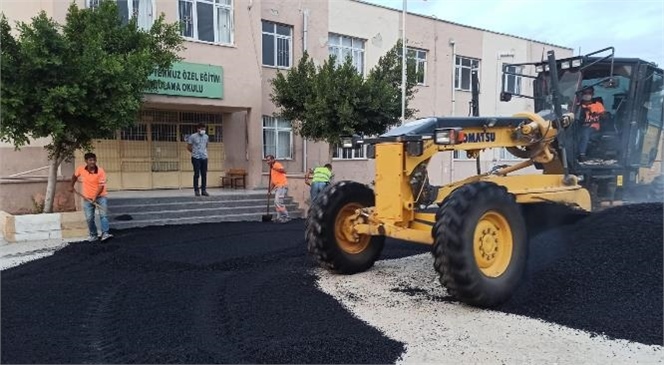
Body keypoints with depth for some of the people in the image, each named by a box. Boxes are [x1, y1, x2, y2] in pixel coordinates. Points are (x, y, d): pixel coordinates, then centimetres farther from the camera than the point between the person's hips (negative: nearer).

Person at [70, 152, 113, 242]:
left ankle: (105, 233, -17)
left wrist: (95, 197, -25)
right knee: (89, 218, 5)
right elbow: (75, 176, 20)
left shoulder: (100, 171, -14)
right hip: (87, 198, 3)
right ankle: (93, 235, 18)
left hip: (100, 196, -3)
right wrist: (72, 186, 22)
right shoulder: (81, 169, -4)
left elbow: (101, 186, -17)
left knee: (103, 215, -15)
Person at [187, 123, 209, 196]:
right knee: (197, 174, -2)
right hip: (196, 158, -4)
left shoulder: (206, 136, 9)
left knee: (204, 174, 4)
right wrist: (194, 152, 10)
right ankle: (196, 191, 6)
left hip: (204, 158, 4)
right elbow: (188, 147, 3)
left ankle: (204, 190, 11)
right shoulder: (193, 136, -5)